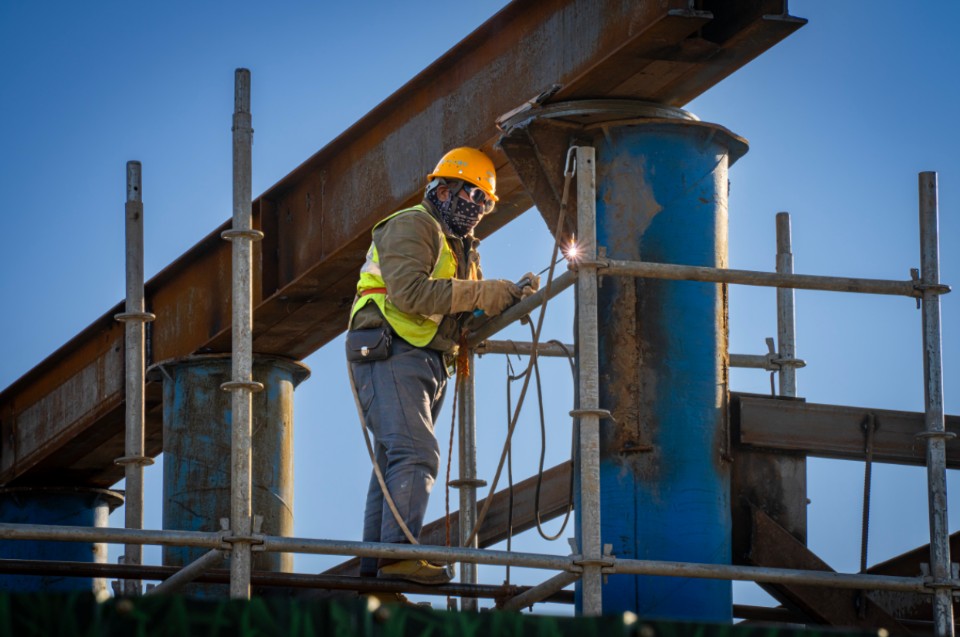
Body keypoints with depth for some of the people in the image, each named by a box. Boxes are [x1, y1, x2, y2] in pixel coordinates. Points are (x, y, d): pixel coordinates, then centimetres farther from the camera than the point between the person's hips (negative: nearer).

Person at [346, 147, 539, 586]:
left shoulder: (461, 249, 26)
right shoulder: (411, 227, -5)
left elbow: (468, 321, 19)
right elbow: (409, 291, -22)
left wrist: (510, 299, 0)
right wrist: (480, 293, -21)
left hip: (427, 365, 10)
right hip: (390, 355, -10)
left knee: (394, 463, 6)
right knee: (416, 454, -22)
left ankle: (375, 559, 5)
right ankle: (399, 552, -32)